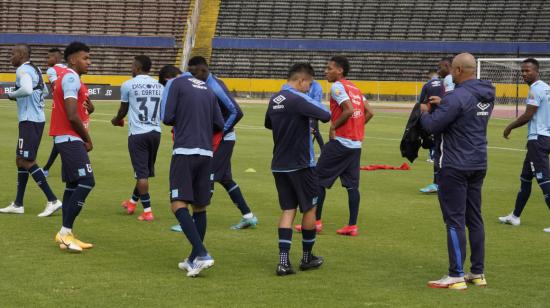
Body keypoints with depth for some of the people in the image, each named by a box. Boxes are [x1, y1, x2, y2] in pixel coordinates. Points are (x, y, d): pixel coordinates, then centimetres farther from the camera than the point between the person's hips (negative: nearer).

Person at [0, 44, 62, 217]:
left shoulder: (23, 70, -14)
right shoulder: (35, 70, 16)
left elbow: (27, 89, -32)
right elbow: (44, 92, 28)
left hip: (29, 121, -10)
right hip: (37, 119, 10)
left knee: (26, 161, -10)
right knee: (21, 160, 14)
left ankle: (52, 200, -12)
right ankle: (18, 204, 18)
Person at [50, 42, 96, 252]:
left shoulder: (69, 77, 18)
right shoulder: (71, 78, -14)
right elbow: (72, 116, -22)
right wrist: (88, 140, -10)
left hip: (68, 139, 11)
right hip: (70, 138, -11)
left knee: (73, 184, 11)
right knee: (86, 182, -15)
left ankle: (65, 235, 14)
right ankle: (65, 232, -12)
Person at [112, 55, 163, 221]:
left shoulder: (128, 85, -3)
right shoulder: (159, 86, 8)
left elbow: (123, 110, 9)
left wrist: (116, 120, 30)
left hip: (137, 133, -5)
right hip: (155, 132, 5)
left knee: (142, 173, -2)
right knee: (146, 170, 18)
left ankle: (147, 211, -5)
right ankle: (133, 202, 36)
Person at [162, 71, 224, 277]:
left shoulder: (175, 84, 2)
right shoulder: (207, 89, 18)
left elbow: (167, 118, -6)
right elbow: (219, 125, 15)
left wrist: (180, 122, 15)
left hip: (184, 151, -6)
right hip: (206, 153, 6)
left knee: (179, 205, -8)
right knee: (199, 207, 13)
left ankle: (201, 254, -22)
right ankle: (194, 260, 19)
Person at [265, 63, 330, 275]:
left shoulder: (274, 100, 7)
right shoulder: (299, 99, -18)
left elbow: (268, 124, 24)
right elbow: (326, 115, -23)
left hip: (279, 165, 7)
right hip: (301, 164, -7)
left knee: (288, 210, 7)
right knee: (309, 208, 10)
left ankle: (283, 261, -5)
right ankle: (307, 257, 21)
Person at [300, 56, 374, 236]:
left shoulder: (337, 87, -9)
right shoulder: (355, 88, 15)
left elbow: (349, 110, -22)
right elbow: (369, 112, 13)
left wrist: (333, 126, -12)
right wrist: (356, 127, 13)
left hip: (340, 141, -8)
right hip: (356, 143, 8)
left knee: (319, 180, 3)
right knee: (352, 185, 8)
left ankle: (316, 222, 4)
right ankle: (352, 226, 5)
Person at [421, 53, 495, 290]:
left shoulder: (457, 97, -19)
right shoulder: (487, 96, 8)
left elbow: (433, 125, -17)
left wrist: (425, 111, 4)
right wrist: (442, 105, 18)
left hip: (456, 167, -8)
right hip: (478, 164, 8)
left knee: (455, 219, -4)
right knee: (475, 218, 13)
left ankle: (456, 276, -3)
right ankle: (478, 273, 18)